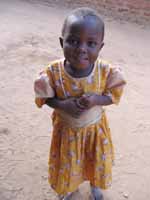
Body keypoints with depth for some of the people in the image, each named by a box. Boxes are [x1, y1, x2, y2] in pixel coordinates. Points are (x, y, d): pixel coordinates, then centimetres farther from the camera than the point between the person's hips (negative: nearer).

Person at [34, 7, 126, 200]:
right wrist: (63, 105, -31)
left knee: (96, 161, 25)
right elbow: (45, 98, -11)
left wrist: (96, 100, -32)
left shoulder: (106, 71, -25)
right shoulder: (53, 72, -26)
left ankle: (94, 184, 60)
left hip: (95, 128, 1)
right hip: (66, 128, 0)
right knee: (67, 164, 23)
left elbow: (114, 95, -11)